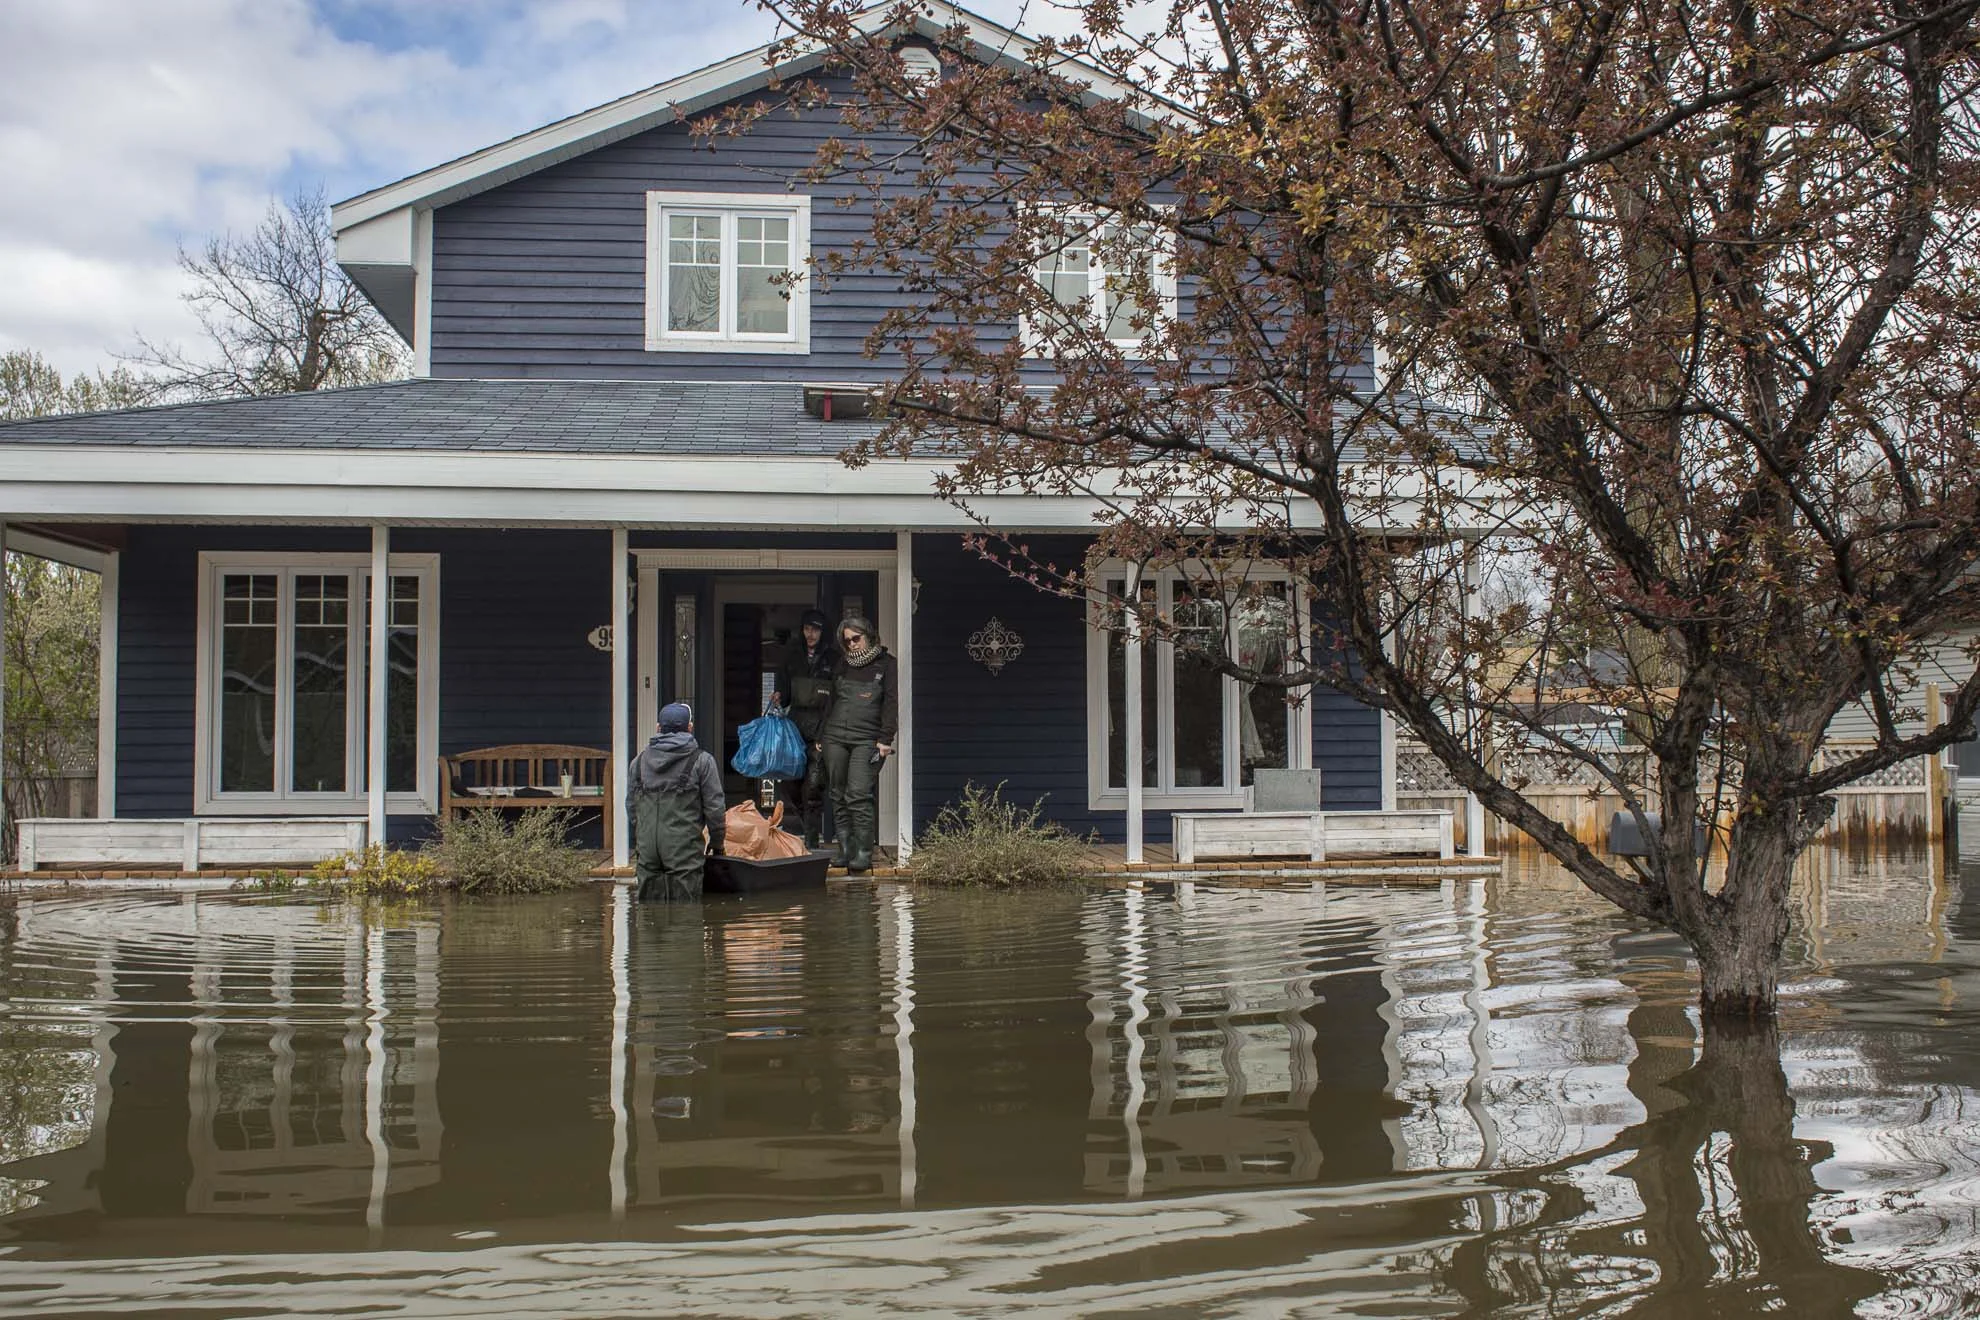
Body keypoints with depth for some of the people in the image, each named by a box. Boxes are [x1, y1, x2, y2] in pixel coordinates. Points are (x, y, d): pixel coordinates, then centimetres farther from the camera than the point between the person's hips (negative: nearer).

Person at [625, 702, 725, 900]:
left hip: (647, 847, 4)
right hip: (684, 847, -4)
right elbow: (714, 807, -3)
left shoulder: (639, 761, 10)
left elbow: (630, 806, 16)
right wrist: (716, 841, 11)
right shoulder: (702, 761, -4)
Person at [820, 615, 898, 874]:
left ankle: (864, 853, -13)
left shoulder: (886, 664, 3)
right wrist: (821, 734, 10)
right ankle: (845, 850, 9)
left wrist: (885, 740, -9)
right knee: (839, 796, 4)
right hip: (835, 736, 5)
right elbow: (831, 699, 18)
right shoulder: (842, 664, 17)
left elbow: (891, 703, -2)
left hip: (866, 739, -5)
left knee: (859, 794, -14)